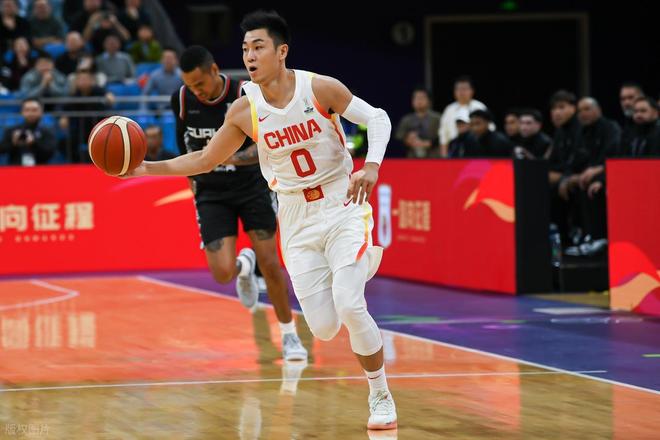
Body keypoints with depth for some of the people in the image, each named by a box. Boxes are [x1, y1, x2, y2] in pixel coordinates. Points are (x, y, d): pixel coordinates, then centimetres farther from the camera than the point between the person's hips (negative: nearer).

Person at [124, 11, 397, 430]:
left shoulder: (321, 88, -13)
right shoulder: (244, 111, -4)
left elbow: (377, 117, -9)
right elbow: (204, 160, 6)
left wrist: (371, 167, -27)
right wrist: (147, 168, -6)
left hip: (343, 206, -3)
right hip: (297, 219, 4)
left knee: (350, 307, -21)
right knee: (323, 328, -2)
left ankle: (381, 398, 1)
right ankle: (362, 263, 32)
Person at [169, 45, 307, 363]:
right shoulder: (182, 99, -10)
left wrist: (227, 159, -40)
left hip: (251, 185, -2)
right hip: (211, 193, 2)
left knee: (270, 263, -4)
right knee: (223, 274, -12)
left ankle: (289, 335, 14)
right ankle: (244, 266, 26)